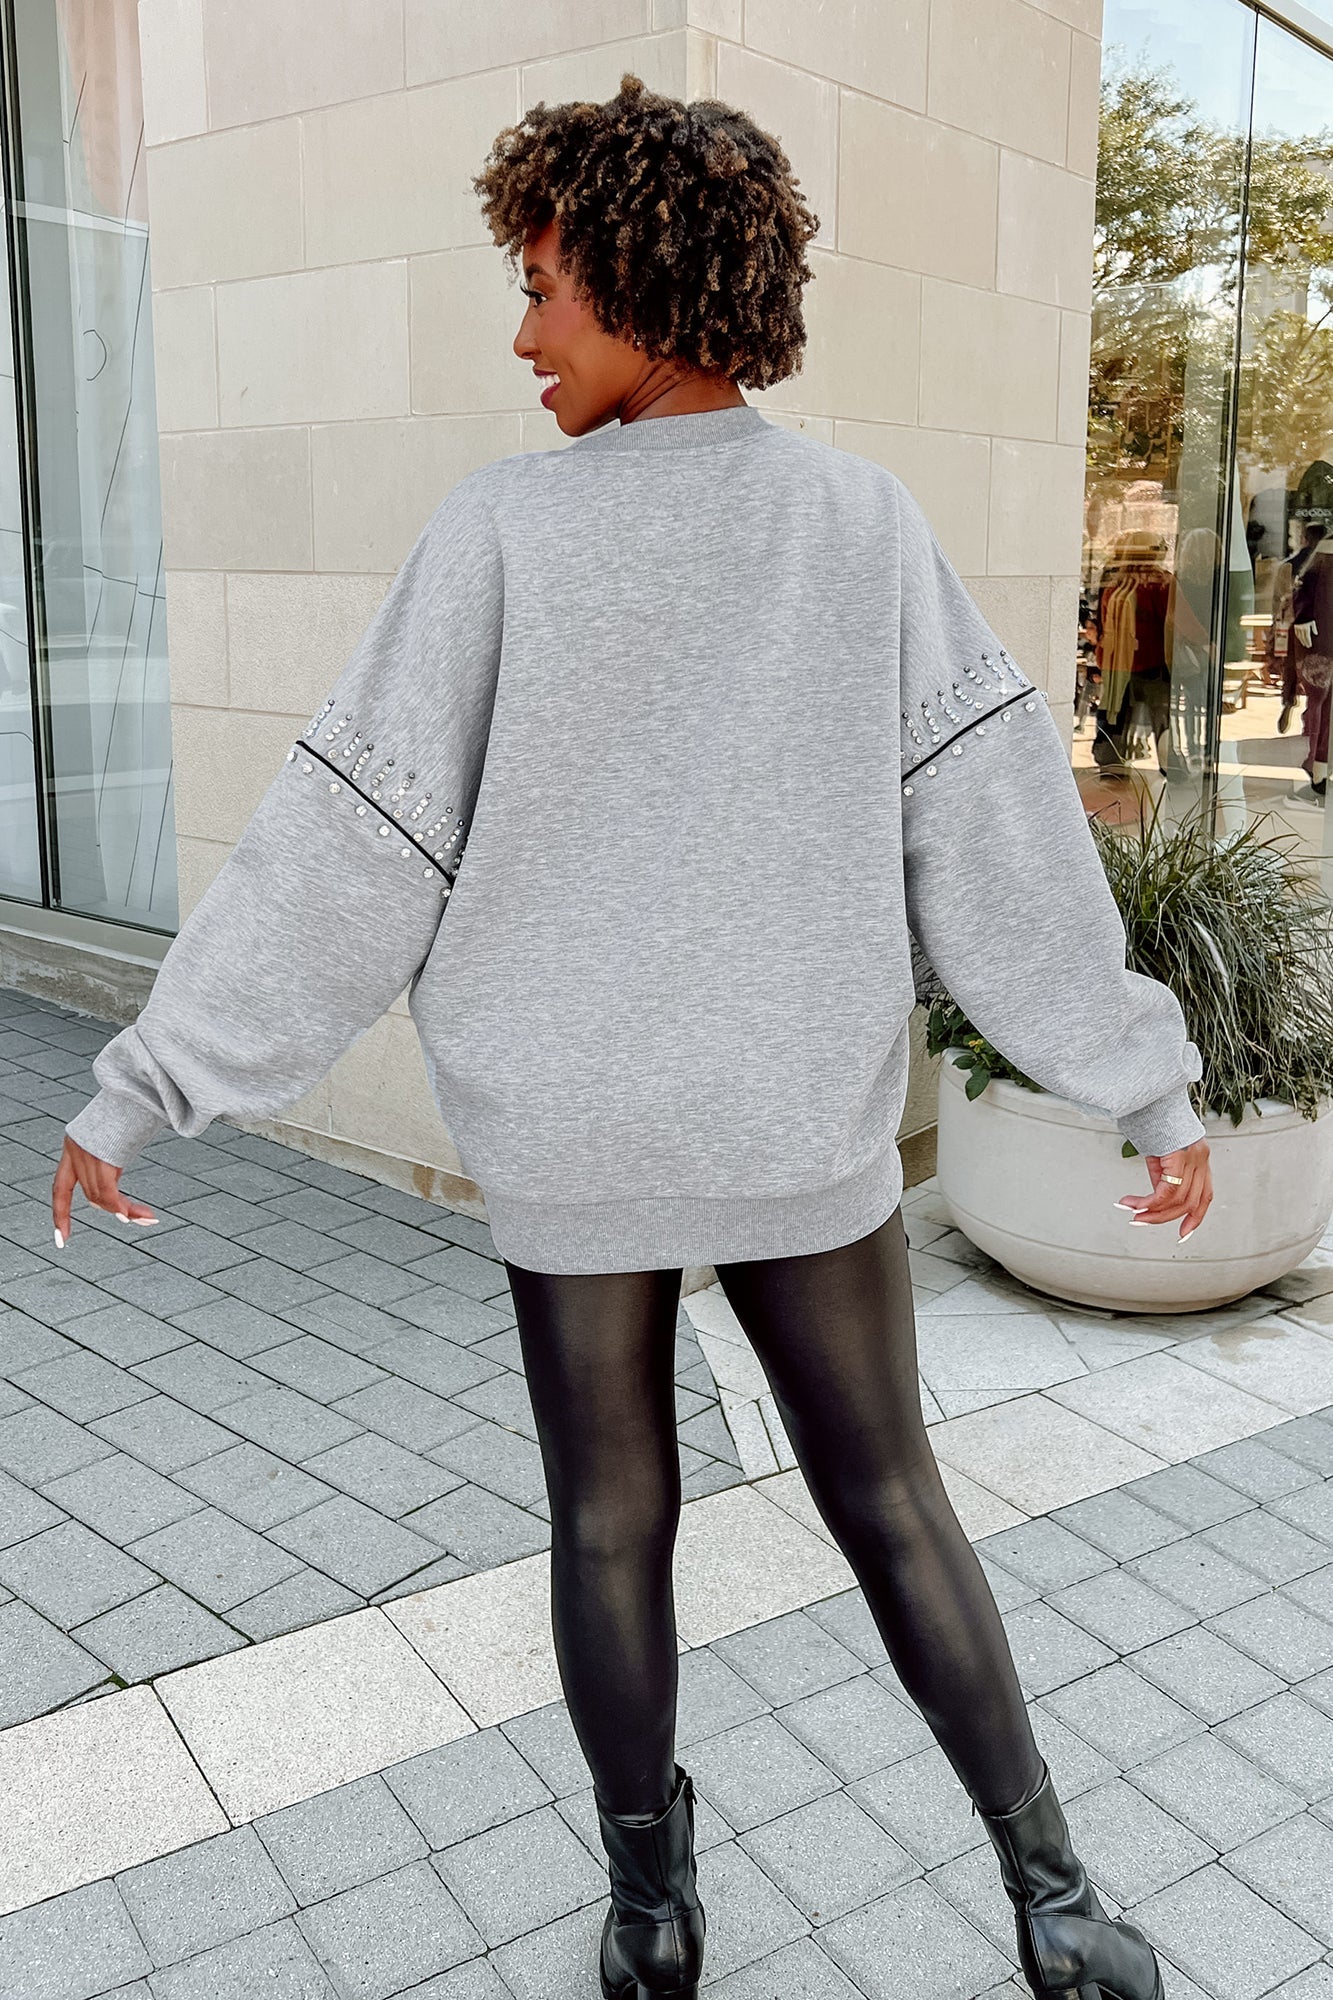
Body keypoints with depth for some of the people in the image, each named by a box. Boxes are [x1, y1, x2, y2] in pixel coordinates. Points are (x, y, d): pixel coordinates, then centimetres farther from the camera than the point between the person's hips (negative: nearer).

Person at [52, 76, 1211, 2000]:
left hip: (570, 1135, -1)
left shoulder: (504, 527, -11)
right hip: (800, 1126, 2)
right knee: (890, 1501, 17)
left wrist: (143, 1084, -4)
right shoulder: (864, 519, -6)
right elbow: (1001, 834, -9)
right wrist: (1146, 1083, -3)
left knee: (612, 1522, 16)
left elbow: (345, 851, -12)